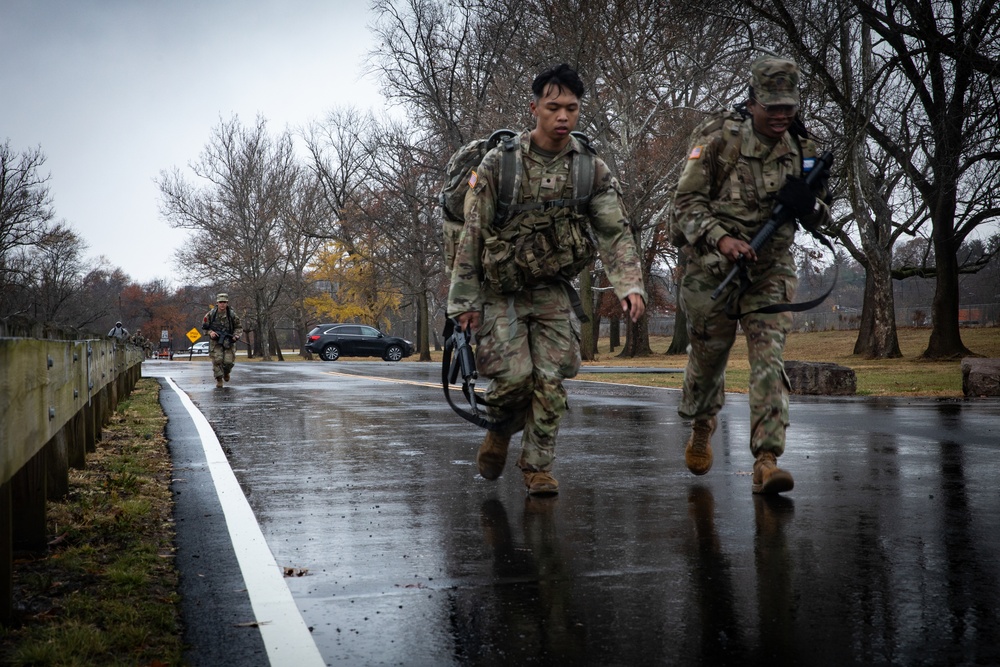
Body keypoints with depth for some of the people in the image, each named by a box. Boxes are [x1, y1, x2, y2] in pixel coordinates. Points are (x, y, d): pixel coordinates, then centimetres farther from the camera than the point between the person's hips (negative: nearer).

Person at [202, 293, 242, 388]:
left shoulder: (232, 315, -3)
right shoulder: (211, 314, -3)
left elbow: (239, 328, 6)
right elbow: (204, 326, 7)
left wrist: (236, 336, -11)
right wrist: (210, 332, -12)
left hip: (228, 341, 0)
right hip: (215, 341, 0)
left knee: (229, 361, -6)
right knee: (217, 360, -11)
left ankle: (226, 372, 28)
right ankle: (219, 379, 4)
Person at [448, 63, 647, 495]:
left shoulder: (591, 169, -2)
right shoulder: (499, 163, -10)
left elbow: (614, 231, -7)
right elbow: (472, 234, -7)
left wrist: (629, 284, -22)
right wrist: (464, 299, -8)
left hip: (553, 290, 2)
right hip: (501, 289, -2)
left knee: (550, 382, -3)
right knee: (513, 376, -12)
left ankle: (538, 467, 13)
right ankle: (500, 432, 21)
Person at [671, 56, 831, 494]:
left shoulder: (802, 150, 5)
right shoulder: (717, 141, -8)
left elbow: (821, 220, 13)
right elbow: (686, 202, -9)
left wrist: (808, 204, -11)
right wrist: (721, 238, -25)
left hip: (770, 271, 2)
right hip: (713, 270, -2)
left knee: (769, 360, -12)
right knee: (708, 358, 12)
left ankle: (766, 461, -14)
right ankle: (702, 425, 43)